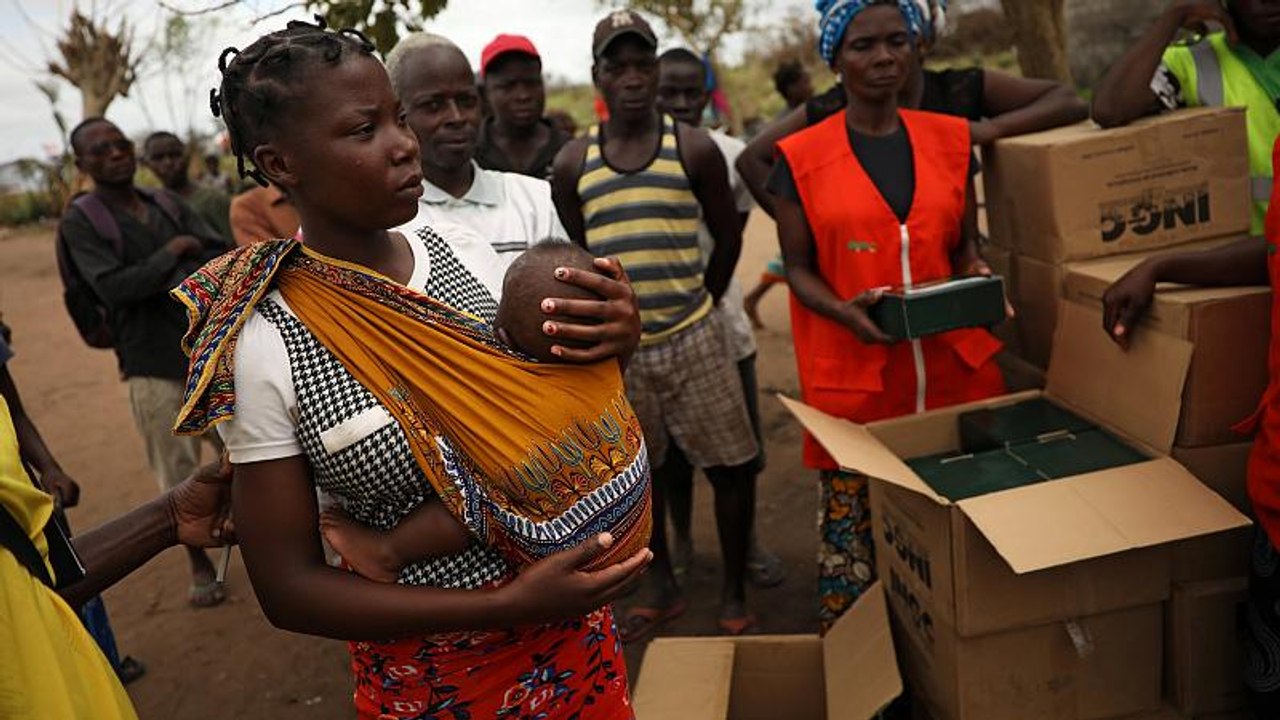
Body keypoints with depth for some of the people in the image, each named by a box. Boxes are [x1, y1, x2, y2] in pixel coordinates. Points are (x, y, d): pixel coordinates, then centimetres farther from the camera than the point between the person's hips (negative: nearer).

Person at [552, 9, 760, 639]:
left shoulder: (694, 148, -4)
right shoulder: (572, 162, 1)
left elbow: (728, 238, 6)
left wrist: (699, 306, 10)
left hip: (692, 339, -1)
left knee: (731, 464, 3)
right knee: (639, 469, 14)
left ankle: (734, 592, 21)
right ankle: (661, 584, 32)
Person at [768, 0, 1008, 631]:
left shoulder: (950, 139, 10)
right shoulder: (801, 157, 0)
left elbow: (963, 245, 17)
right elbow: (798, 267, 2)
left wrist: (977, 275, -5)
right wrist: (843, 312, -17)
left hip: (954, 367, 3)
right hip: (853, 378, -3)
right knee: (854, 533, 1)